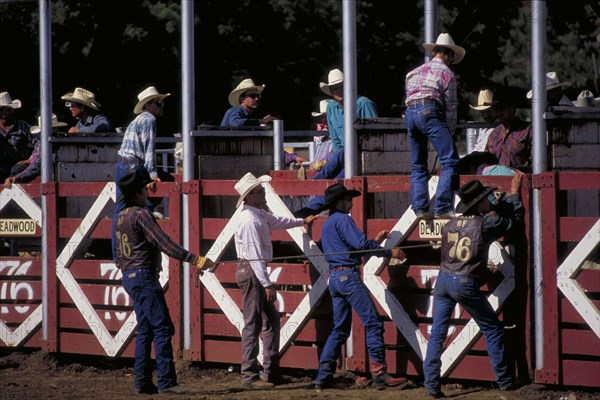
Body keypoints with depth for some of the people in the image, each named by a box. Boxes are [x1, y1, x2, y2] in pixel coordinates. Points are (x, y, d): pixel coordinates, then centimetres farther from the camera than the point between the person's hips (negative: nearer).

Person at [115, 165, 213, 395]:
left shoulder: (122, 216, 14)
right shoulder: (140, 215, -15)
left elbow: (119, 254, 21)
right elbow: (165, 244, -21)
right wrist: (195, 260, -21)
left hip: (130, 277, 10)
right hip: (144, 276, -10)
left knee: (145, 330, 12)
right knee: (162, 328, -10)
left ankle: (142, 382, 11)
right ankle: (166, 382, -15)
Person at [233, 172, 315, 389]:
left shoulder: (260, 214, 12)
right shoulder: (250, 220, -20)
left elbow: (277, 221, 34)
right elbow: (255, 255, -24)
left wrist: (302, 221, 49)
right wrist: (267, 284, -24)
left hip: (257, 272, 11)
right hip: (250, 272, -11)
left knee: (271, 320, 14)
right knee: (253, 324, -8)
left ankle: (271, 372, 18)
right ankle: (249, 376, -5)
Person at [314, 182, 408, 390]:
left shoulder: (327, 223, 21)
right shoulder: (343, 219, -8)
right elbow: (361, 245, -17)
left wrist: (375, 241, 20)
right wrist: (390, 252, -9)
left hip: (334, 277, 10)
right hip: (348, 275, -10)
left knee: (340, 329, 12)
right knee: (373, 323, -9)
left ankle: (323, 377, 7)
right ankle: (379, 373, -13)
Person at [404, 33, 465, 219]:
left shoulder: (414, 72, 26)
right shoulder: (446, 73, 9)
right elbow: (450, 106, 5)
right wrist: (450, 131, 11)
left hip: (410, 113, 7)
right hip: (430, 111, -7)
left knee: (418, 165, 14)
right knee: (450, 161, -9)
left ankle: (420, 209, 5)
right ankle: (442, 208, -20)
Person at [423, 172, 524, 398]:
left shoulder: (450, 224, 10)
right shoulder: (487, 224, -6)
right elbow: (515, 219, 9)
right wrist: (514, 192, 22)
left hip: (443, 280, 5)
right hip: (465, 284, -5)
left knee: (437, 333, 6)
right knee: (492, 330, 9)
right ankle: (504, 381, 12)